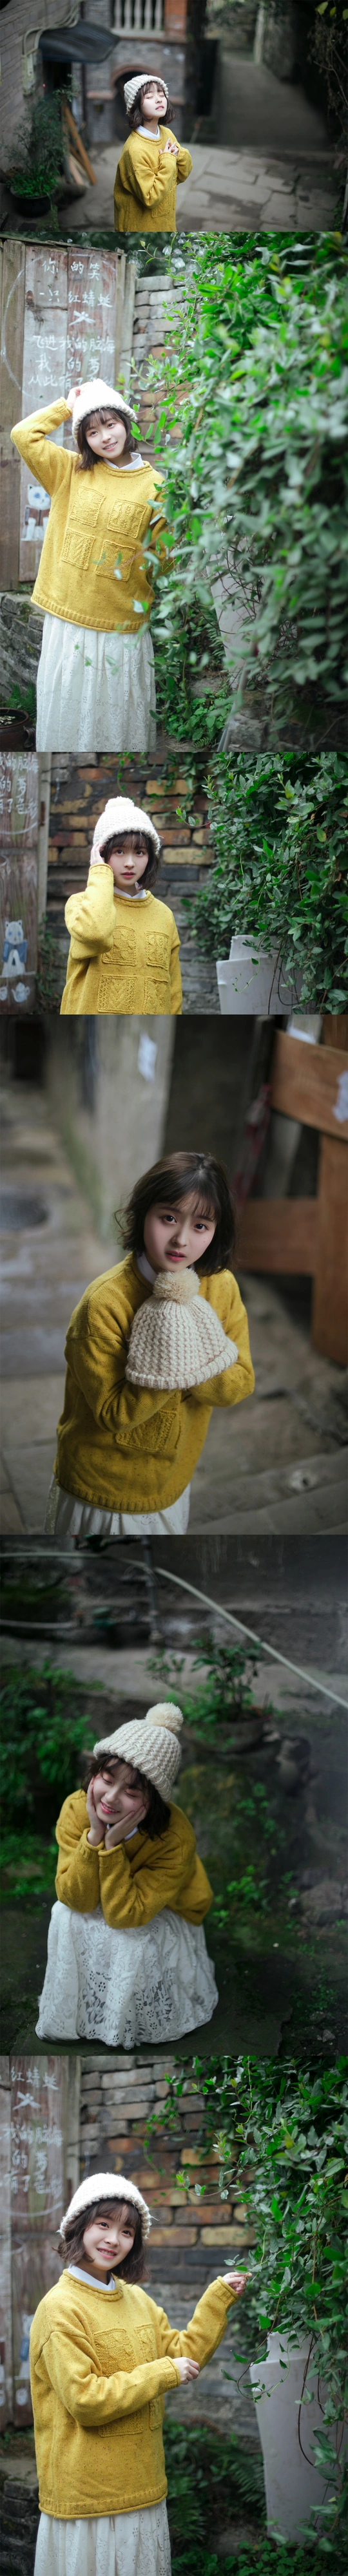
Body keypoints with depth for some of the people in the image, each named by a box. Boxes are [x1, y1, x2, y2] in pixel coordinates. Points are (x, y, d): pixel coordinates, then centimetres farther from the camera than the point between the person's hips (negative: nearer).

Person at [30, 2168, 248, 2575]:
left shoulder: (138, 2300, 11)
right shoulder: (60, 2309, -14)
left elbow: (182, 2357, 11)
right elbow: (84, 2400, -20)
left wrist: (219, 2299, 6)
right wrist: (165, 2374, -16)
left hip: (141, 2491, 7)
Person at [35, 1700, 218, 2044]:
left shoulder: (176, 1840, -36)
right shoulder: (76, 1809, -27)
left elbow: (123, 1915, -33)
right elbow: (76, 1899, -25)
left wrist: (112, 1846, -43)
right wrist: (94, 1836, -39)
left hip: (162, 1914, -3)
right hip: (101, 1903, 3)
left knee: (131, 1940, -31)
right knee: (66, 1919, -25)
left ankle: (126, 2026, -5)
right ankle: (75, 2010, -4)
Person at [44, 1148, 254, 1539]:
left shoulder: (221, 1288, -10)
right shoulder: (104, 1303, -27)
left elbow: (240, 1385, -10)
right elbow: (113, 1414, -24)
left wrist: (192, 1362, -28)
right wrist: (162, 1371, -37)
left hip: (171, 1488, 5)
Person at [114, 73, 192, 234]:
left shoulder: (167, 133, -2)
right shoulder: (135, 149, -27)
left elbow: (183, 174, 9)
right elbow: (151, 198, -28)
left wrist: (179, 155, -12)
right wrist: (168, 161, -22)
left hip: (164, 223, 8)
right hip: (140, 227, -7)